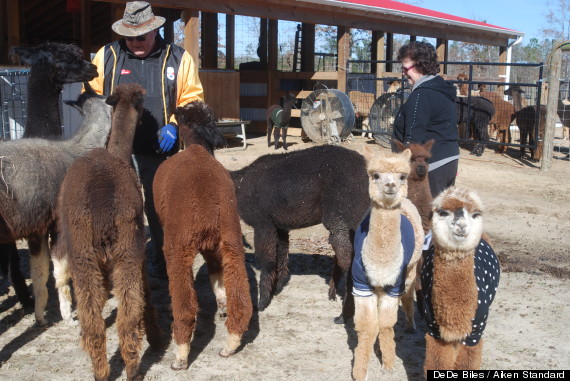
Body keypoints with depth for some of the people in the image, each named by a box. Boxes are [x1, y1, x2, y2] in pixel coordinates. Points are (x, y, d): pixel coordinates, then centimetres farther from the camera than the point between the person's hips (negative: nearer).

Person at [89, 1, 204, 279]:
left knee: (160, 209, 12)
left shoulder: (178, 58, 3)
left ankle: (162, 263, 29)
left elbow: (192, 99, 4)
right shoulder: (106, 56, 5)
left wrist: (174, 125, -11)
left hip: (160, 151, 0)